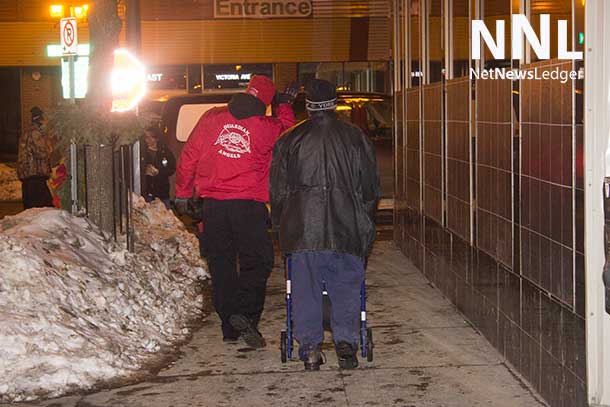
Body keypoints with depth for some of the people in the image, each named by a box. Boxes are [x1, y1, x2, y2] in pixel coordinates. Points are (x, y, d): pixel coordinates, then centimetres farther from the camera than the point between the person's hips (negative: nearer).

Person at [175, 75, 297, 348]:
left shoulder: (211, 118, 4)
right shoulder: (265, 127, -4)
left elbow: (189, 156, 7)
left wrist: (182, 193, 16)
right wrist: (285, 105, 31)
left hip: (212, 203, 3)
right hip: (248, 204, -3)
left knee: (221, 264, 9)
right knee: (258, 261, 6)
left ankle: (230, 327, 12)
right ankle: (245, 314, -12)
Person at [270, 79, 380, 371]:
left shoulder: (290, 140, 5)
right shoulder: (355, 138, 6)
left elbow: (278, 190, 8)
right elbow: (371, 187, 9)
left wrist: (281, 226, 18)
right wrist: (365, 224, 19)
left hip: (301, 228, 0)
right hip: (346, 227, 0)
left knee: (305, 289, 6)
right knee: (346, 287, 8)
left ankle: (310, 348, 3)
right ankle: (346, 342, 1)